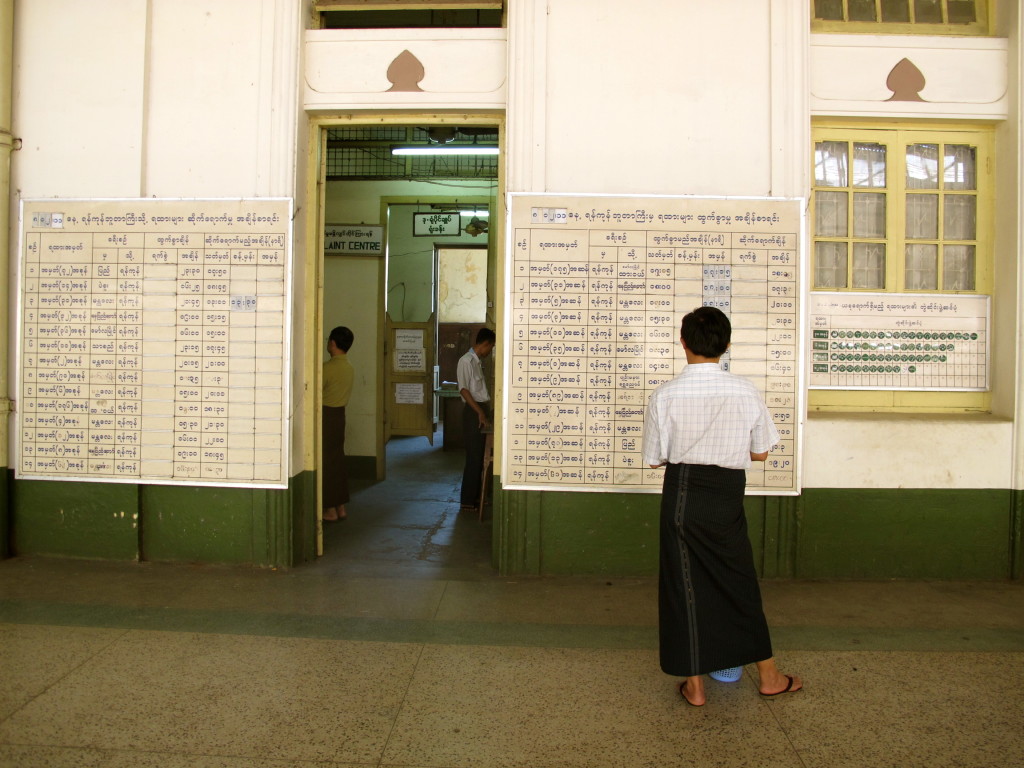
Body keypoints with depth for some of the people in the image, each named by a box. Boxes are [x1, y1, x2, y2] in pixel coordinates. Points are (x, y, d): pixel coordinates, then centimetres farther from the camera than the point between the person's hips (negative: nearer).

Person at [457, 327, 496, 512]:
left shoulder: (477, 361, 15)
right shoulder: (466, 360, -12)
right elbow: (463, 389, -17)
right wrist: (479, 412, -21)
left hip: (482, 410, 9)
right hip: (473, 412, -9)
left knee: (480, 456, 12)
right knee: (474, 457, -6)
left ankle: (476, 496, 22)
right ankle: (467, 501, 0)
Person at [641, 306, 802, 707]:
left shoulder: (665, 395, -12)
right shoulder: (747, 392, -6)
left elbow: (655, 458, -3)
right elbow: (760, 453, 4)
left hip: (684, 494, -2)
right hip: (728, 494, 2)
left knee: (686, 584, 10)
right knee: (739, 580, 18)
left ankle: (694, 685, 21)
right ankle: (768, 675, 33)